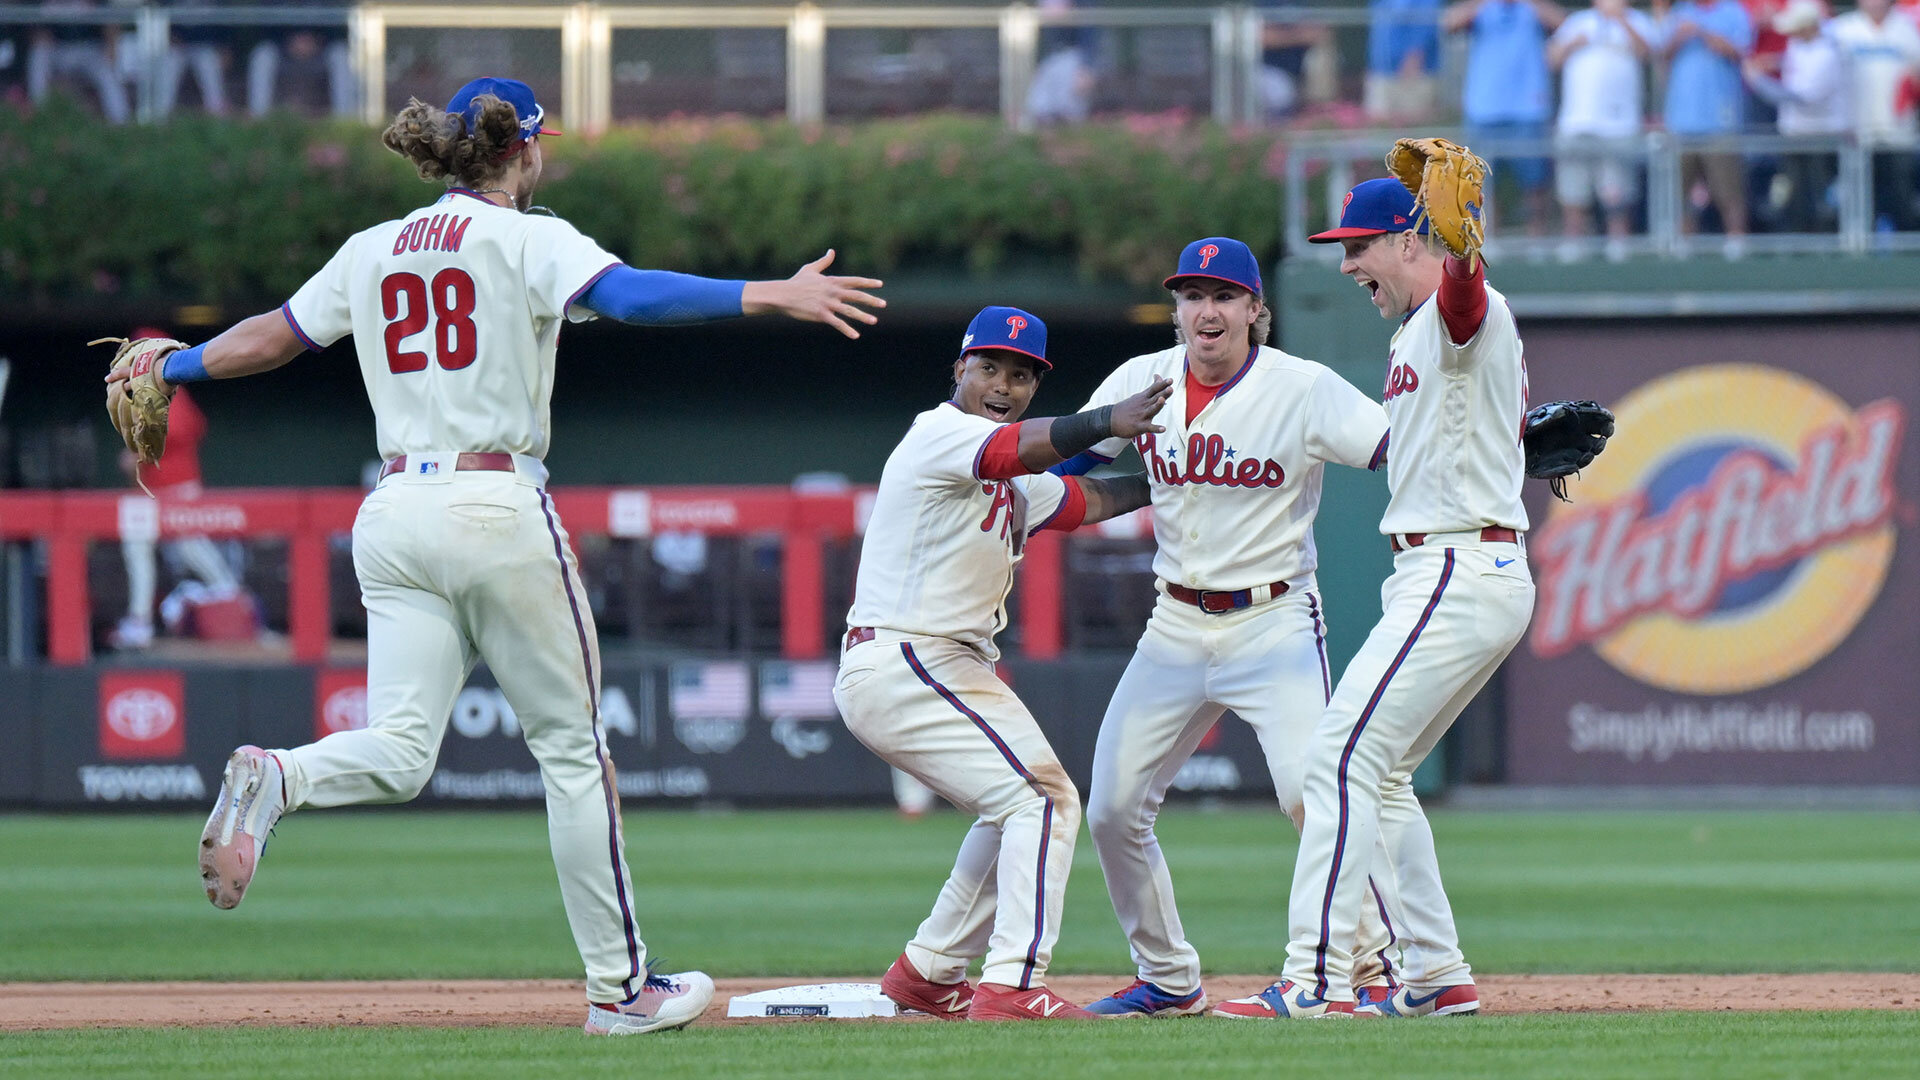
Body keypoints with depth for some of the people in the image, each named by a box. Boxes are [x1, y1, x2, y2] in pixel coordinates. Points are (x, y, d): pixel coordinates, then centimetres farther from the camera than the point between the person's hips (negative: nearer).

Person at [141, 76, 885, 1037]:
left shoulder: (371, 252, 13)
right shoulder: (527, 238, -4)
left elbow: (269, 336, 21)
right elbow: (625, 293, -21)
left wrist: (171, 368, 38)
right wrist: (769, 297, -27)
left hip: (392, 515, 5)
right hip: (495, 509, -5)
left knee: (398, 752, -1)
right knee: (570, 743, 5)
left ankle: (276, 780, -33)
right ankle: (619, 985, 8)